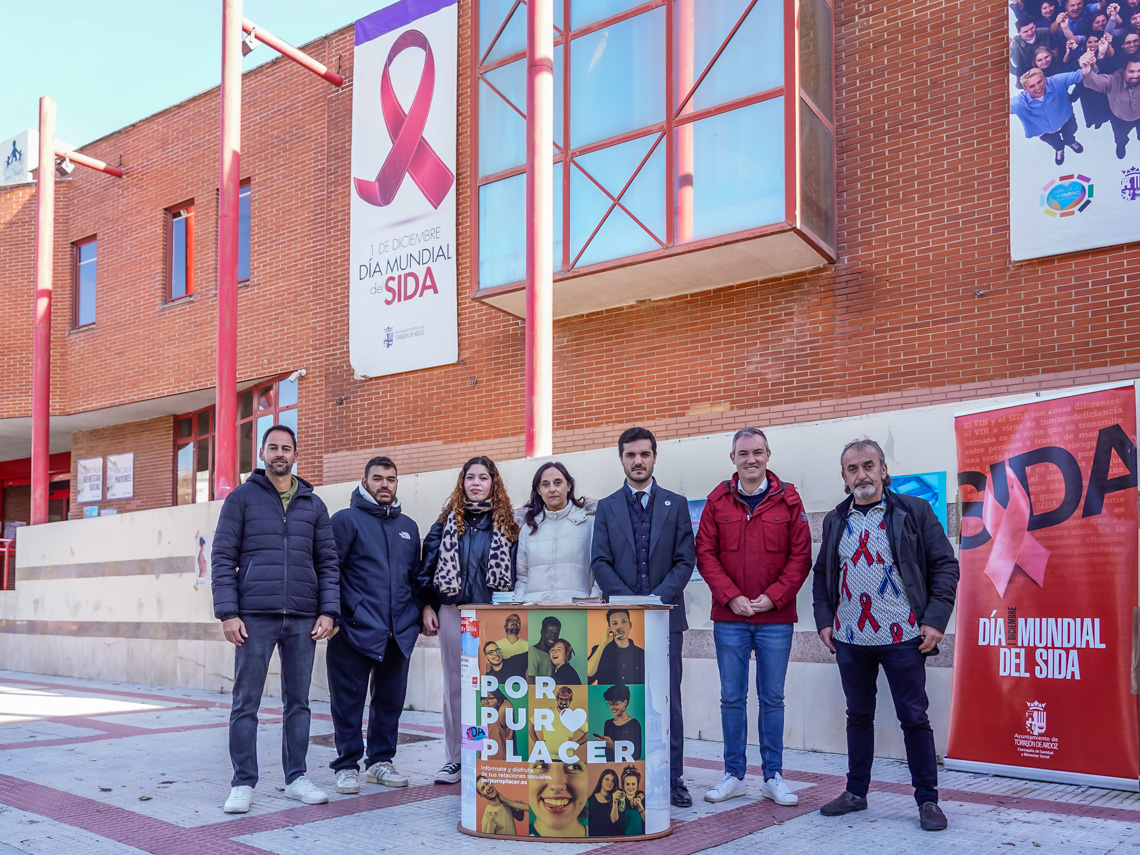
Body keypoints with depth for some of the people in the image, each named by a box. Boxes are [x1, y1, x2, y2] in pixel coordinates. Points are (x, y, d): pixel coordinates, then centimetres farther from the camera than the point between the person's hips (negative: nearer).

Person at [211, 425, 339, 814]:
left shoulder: (313, 504, 12)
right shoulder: (242, 498, 4)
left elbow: (328, 562, 12)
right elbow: (223, 559, 0)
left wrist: (328, 611, 1)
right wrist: (228, 613, -9)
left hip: (302, 619, 3)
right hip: (255, 616, -3)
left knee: (298, 702, 9)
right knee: (246, 703, 0)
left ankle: (296, 778, 18)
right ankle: (243, 783, 9)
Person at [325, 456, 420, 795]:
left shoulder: (408, 526, 15)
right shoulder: (346, 520, -1)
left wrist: (418, 615, 11)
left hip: (399, 633, 5)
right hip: (355, 629, -5)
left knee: (391, 700, 11)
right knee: (348, 701, 1)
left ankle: (380, 761, 24)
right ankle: (347, 766, 13)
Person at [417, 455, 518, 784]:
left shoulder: (507, 524, 6)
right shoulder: (447, 522, 8)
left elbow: (515, 571, 5)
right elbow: (428, 564, 7)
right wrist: (427, 606, -1)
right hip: (453, 612, 1)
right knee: (454, 684, 6)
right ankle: (454, 758, 14)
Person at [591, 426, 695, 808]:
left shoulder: (676, 504, 8)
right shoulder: (607, 507, 9)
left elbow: (685, 560, 2)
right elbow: (601, 563, 3)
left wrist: (659, 598, -11)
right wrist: (628, 600, -10)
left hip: (666, 615, 0)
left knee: (668, 700, 1)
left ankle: (672, 780, 8)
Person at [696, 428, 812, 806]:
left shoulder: (788, 500, 1)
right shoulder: (717, 501, 3)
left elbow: (801, 555, -1)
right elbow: (705, 554, 1)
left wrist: (773, 596, -10)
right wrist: (731, 596, -9)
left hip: (776, 618, -1)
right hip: (729, 618, 1)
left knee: (772, 699, 8)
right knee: (732, 699, 7)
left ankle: (773, 777, 18)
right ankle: (734, 775, 18)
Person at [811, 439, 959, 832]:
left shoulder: (914, 511, -2)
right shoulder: (835, 520, 9)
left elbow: (945, 565, -2)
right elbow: (821, 574, 16)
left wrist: (935, 620, -10)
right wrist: (824, 621, 6)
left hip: (902, 637, -3)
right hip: (849, 638, 4)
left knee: (914, 717, 2)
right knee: (858, 715, 14)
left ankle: (927, 800, 13)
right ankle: (856, 791, 25)